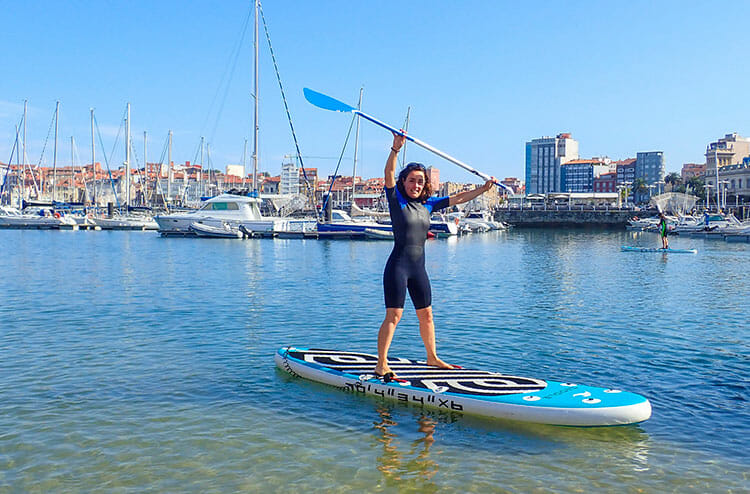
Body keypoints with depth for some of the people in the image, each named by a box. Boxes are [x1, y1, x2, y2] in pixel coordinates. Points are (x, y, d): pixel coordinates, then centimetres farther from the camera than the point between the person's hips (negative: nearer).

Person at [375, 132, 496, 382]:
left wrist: (483, 188, 14)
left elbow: (457, 198, 16)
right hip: (398, 265, -6)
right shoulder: (397, 200, -5)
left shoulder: (428, 204, 10)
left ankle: (432, 358, 31)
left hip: (418, 268, 6)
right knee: (394, 315, -9)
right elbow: (389, 174, -21)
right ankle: (381, 365, -3)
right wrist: (396, 149, -33)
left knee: (426, 314, 16)